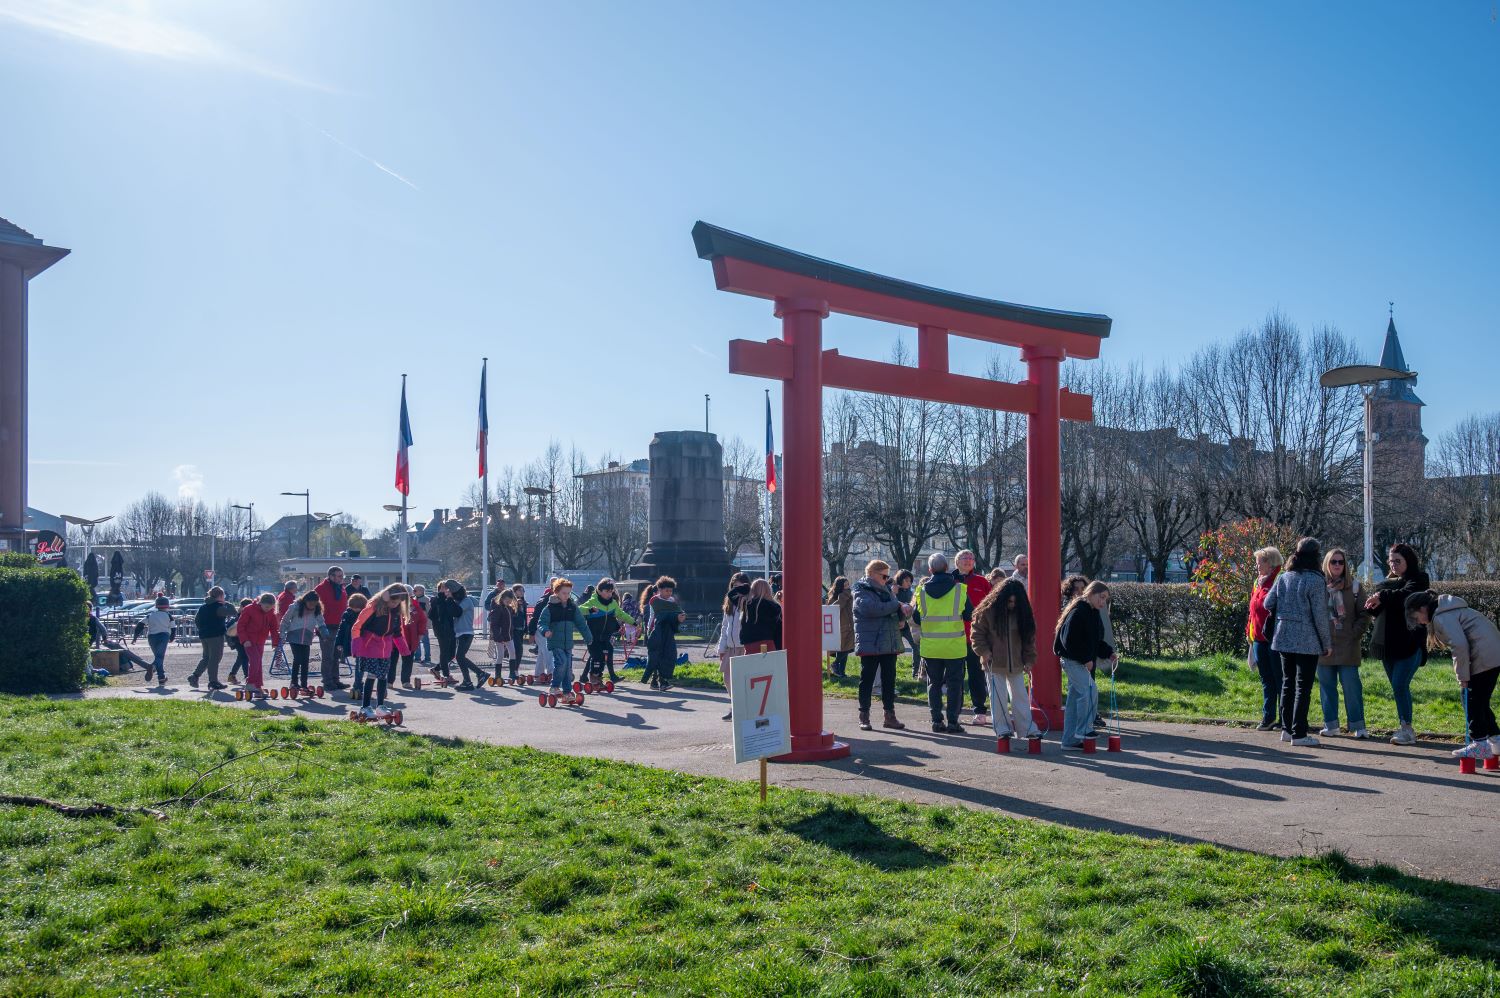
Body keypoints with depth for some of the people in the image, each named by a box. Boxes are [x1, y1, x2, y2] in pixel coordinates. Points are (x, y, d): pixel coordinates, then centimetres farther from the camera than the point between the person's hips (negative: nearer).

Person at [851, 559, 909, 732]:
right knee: (867, 679, 1)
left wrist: (905, 608, -13)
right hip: (870, 644, -6)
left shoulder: (886, 590, 16)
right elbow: (871, 608, -25)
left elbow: (899, 612, 13)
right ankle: (864, 716, 8)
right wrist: (897, 605, -16)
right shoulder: (861, 592, -6)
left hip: (889, 644, 6)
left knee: (889, 679, 8)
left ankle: (889, 716, 15)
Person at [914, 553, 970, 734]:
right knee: (954, 683, 6)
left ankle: (936, 721, 10)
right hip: (954, 646, -2)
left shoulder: (922, 590, -2)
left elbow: (916, 619, 5)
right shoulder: (959, 589, -6)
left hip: (930, 646, 2)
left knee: (934, 683, 12)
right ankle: (953, 722, 3)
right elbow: (970, 616, 0)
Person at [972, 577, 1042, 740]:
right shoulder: (988, 611, -9)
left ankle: (1028, 728, 12)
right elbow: (977, 633, -2)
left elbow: (1029, 638, 8)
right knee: (998, 697, 0)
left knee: (1021, 696, 7)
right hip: (994, 664, -3)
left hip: (1016, 664, 3)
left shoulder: (1022, 613, 1)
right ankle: (1002, 729, 9)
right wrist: (984, 651, -13)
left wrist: (1029, 660, 4)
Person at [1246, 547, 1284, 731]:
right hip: (1259, 638, 8)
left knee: (1280, 679, -1)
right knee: (1266, 680, 12)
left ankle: (1285, 718, 6)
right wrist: (1249, 631, 15)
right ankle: (1268, 718, 17)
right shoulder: (1257, 583, 15)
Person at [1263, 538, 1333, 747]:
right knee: (1303, 686, -1)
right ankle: (1299, 734, 0)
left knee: (1287, 683, 14)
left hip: (1283, 638, 6)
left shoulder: (1283, 577, 5)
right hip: (1307, 641, -6)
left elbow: (1268, 603, 7)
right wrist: (1327, 643, -3)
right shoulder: (1316, 580, -12)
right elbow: (1320, 615, -11)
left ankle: (1287, 729, 20)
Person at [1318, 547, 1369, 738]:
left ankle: (1358, 725, 3)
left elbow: (1364, 614, 4)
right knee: (1326, 685, 6)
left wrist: (1355, 633, -7)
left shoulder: (1353, 586, 4)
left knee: (1351, 685, -3)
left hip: (1348, 645, -1)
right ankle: (1330, 724, 15)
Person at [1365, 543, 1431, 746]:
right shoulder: (1388, 583, 18)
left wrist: (1383, 597, -39)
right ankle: (1405, 729, 13)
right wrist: (1374, 604, -8)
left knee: (1400, 685, -13)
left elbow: (1407, 594, -24)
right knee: (1397, 688, 8)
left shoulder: (1419, 579, -2)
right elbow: (1377, 611, 15)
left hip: (1409, 643, -7)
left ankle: (1407, 729, -9)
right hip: (1388, 643, 7)